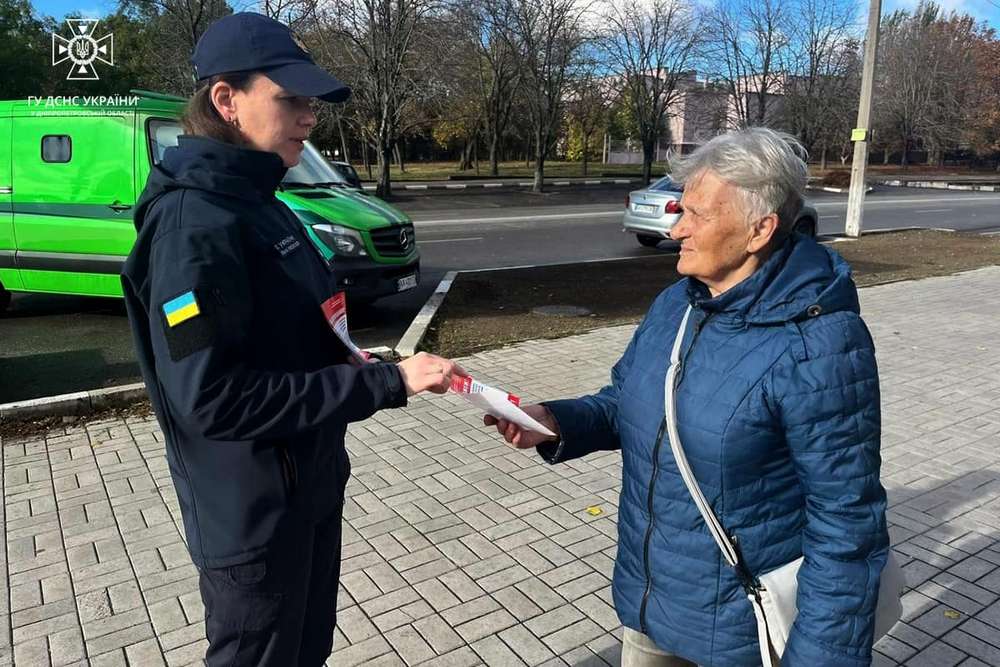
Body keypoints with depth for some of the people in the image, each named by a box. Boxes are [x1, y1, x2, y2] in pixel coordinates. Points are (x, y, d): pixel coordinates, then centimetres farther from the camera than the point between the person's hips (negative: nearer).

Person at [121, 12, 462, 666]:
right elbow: (214, 398, -28)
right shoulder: (195, 223, -23)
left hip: (311, 485, 8)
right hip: (251, 512, -8)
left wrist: (351, 361, -3)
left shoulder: (259, 203, 6)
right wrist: (384, 382, -28)